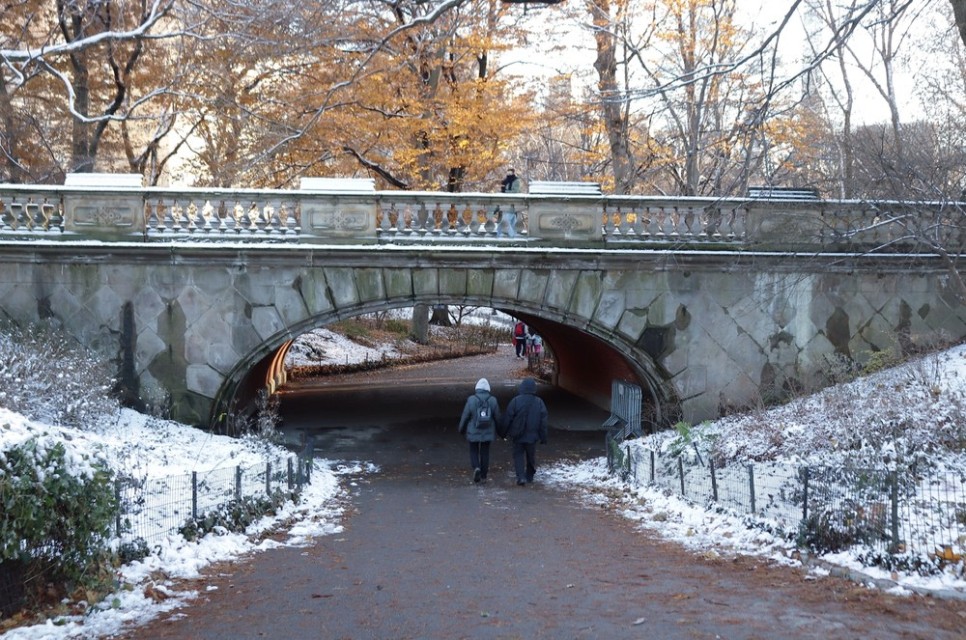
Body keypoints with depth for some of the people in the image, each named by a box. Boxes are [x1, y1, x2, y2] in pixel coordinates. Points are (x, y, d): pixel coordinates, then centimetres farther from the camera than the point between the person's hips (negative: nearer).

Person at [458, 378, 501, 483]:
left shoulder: (471, 400, -13)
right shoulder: (493, 401, -7)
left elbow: (465, 416, -8)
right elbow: (497, 417, 0)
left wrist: (461, 430, 8)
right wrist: (498, 430, 17)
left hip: (473, 432, -2)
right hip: (487, 433, 2)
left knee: (474, 451, 14)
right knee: (485, 453, 12)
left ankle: (476, 467, -11)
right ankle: (483, 476, 15)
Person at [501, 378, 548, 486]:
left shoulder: (515, 401, -12)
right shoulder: (539, 402, -4)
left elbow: (508, 418, -7)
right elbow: (543, 422, 0)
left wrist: (504, 432, 6)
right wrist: (543, 437, 8)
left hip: (518, 435, -2)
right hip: (532, 436, 2)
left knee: (518, 455, 5)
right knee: (531, 456, 18)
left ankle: (521, 476, -11)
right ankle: (530, 476, 30)